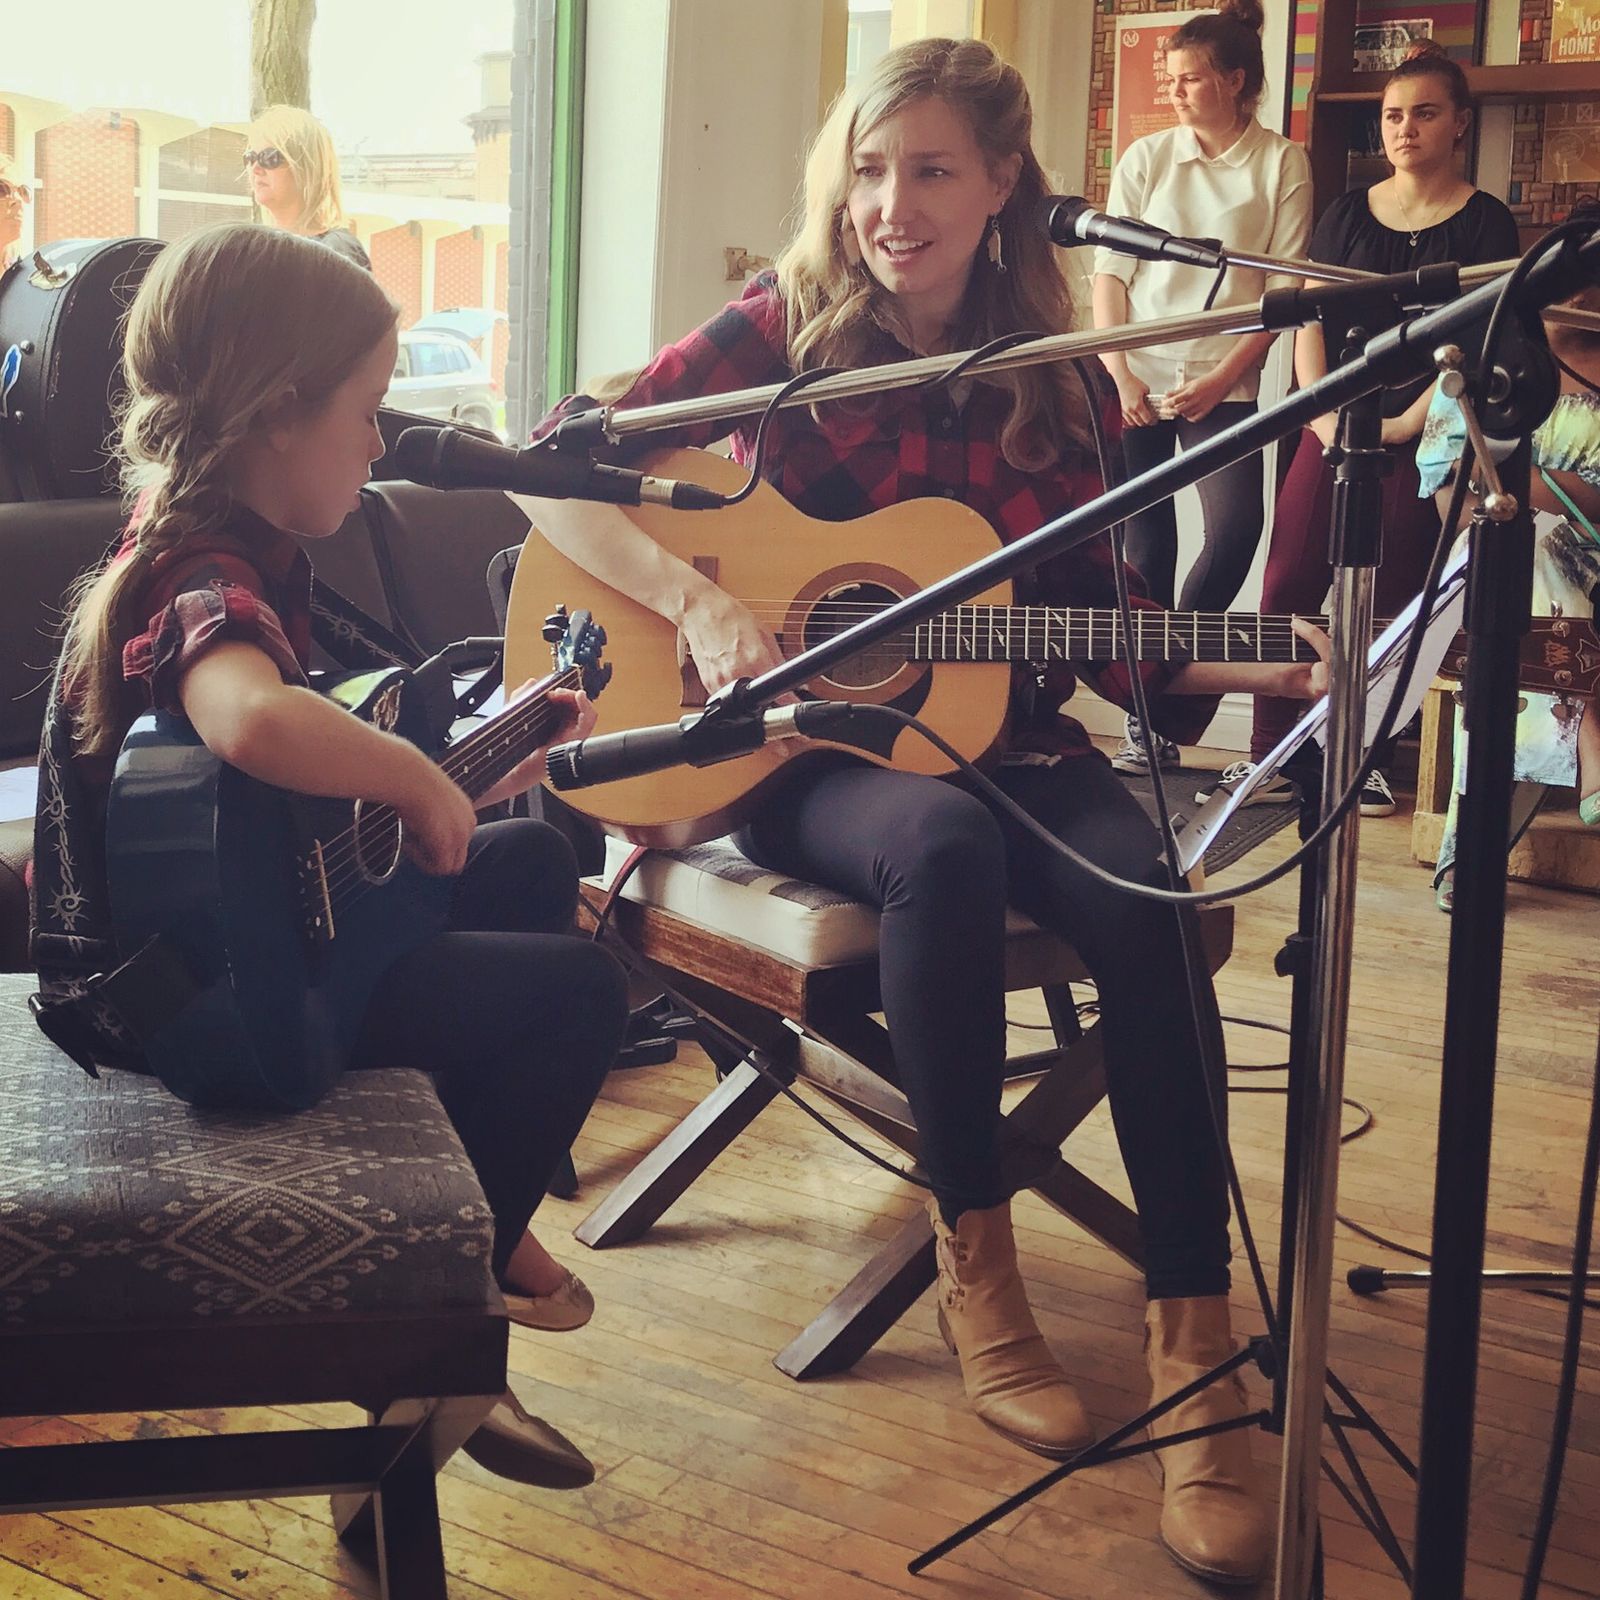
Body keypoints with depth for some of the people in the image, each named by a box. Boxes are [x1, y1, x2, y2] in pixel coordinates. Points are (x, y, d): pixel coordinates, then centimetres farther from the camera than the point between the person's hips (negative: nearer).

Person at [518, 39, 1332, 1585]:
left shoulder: (1053, 383, 6)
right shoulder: (785, 329, -2)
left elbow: (1104, 635, 9)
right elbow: (548, 469, -8)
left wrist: (1277, 669, -6)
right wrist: (701, 605, -21)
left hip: (996, 739, 3)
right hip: (805, 754, -2)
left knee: (1148, 897, -29)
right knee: (944, 842, -38)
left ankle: (1195, 1345, -24)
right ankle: (975, 1265, -21)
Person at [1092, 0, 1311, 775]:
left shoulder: (1282, 164, 2)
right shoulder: (1146, 157, 6)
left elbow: (1285, 288, -1)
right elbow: (1109, 270, 4)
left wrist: (1221, 379, -10)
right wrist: (1119, 374, -8)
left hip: (1222, 385, -1)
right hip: (1137, 380, 1)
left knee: (1235, 526, -18)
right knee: (1146, 541, 2)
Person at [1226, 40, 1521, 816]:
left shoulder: (1486, 223, 1)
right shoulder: (1348, 213, 10)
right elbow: (1310, 323, 7)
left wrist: (1402, 425, -13)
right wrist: (1326, 415, -6)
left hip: (1421, 439, -3)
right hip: (1334, 427, 3)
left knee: (1388, 600, -1)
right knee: (1289, 583, -4)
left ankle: (1370, 758, 9)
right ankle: (1269, 754, 0)